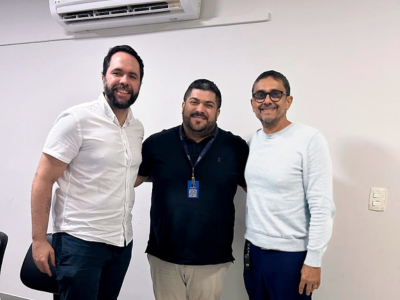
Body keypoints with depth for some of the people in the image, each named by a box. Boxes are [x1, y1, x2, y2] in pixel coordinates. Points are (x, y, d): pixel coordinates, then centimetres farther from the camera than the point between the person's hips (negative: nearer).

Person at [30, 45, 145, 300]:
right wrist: (38, 239, -13)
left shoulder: (138, 128, 7)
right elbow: (43, 181, -10)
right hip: (81, 241, -6)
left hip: (122, 242, 6)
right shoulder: (77, 120, -11)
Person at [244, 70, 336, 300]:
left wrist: (313, 260, -15)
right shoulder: (253, 141, 5)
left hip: (291, 255, -5)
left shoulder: (310, 140, -14)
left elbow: (322, 207, -15)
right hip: (253, 249, 6)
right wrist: (251, 245, 10)